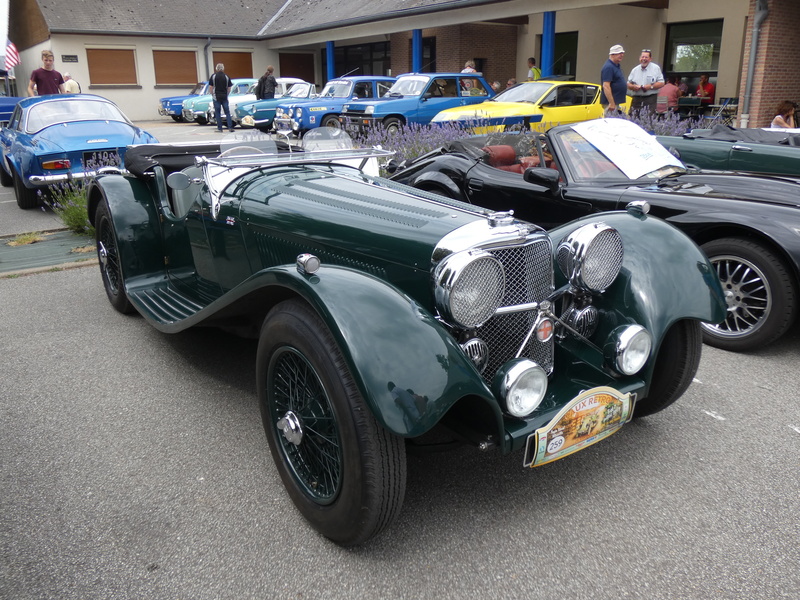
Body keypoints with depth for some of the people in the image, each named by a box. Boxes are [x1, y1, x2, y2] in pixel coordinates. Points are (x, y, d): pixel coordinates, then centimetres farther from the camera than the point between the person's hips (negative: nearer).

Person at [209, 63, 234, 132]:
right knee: (227, 112, 6)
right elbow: (229, 88, 3)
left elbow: (210, 87, -4)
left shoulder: (213, 76, -3)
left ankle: (219, 128, 4)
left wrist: (212, 94, 11)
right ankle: (230, 127, -1)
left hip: (216, 97, -1)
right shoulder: (227, 77, 1)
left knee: (218, 113, 4)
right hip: (225, 97, 1)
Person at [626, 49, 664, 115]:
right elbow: (628, 84, 16)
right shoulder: (635, 70, 15)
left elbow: (661, 83, 2)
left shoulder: (656, 68, 6)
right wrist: (633, 86, -6)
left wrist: (651, 86, -13)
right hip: (636, 99, 3)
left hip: (650, 99, -3)